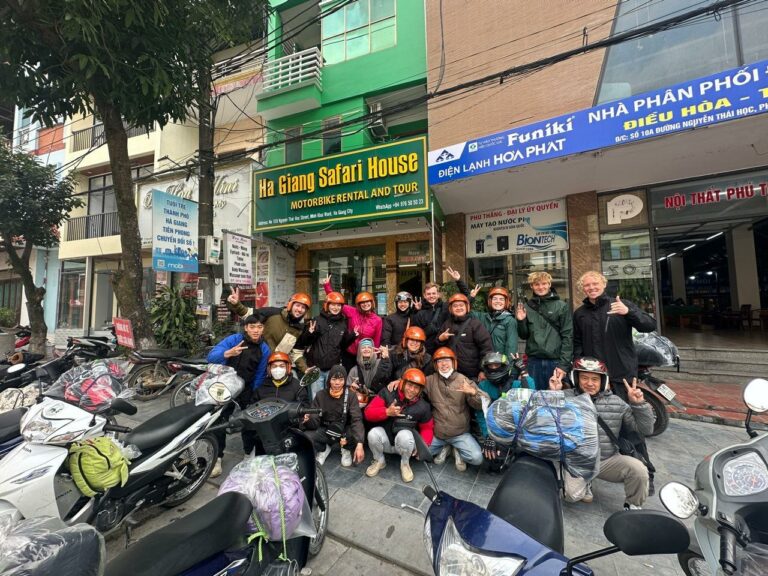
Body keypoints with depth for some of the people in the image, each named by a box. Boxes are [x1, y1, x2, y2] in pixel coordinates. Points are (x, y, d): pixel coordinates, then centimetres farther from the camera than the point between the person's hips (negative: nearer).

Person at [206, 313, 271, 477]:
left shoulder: (264, 349, -9)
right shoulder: (234, 339, -16)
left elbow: (260, 375, -6)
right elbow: (211, 356, -28)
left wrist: (253, 395, -6)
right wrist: (228, 353, -46)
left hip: (247, 391, 2)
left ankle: (250, 453, 34)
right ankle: (217, 458, 24)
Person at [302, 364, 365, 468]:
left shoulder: (351, 395, -11)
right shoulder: (321, 395, -6)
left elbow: (356, 419, -22)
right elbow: (315, 421, -8)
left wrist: (359, 444, -37)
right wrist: (308, 420, -34)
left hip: (345, 429, -1)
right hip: (326, 430, 1)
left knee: (358, 434, -33)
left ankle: (347, 449, 5)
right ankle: (323, 449, 8)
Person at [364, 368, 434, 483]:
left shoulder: (423, 407, -9)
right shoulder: (387, 393, -13)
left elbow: (427, 428, 4)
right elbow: (368, 413, -14)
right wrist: (387, 412, -29)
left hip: (404, 442, 0)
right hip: (385, 440, 1)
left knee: (404, 434, -34)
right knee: (373, 433, -31)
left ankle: (405, 464, -1)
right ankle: (379, 461, 1)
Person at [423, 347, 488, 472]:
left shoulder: (464, 381, -7)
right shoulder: (431, 380, -1)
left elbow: (484, 403, -15)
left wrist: (473, 392, -36)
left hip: (460, 433, -2)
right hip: (437, 433, 2)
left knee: (477, 458, -20)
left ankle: (457, 451, 13)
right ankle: (444, 448, 19)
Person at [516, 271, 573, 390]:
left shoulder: (561, 306, -2)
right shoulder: (527, 306, 5)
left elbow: (568, 337, -5)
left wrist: (564, 364, -10)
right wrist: (521, 321, -8)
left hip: (556, 361, -2)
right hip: (534, 361, 2)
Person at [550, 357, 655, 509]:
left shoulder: (616, 403, 1)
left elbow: (646, 429, 3)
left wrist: (639, 405, -13)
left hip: (608, 460, 3)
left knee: (638, 469, -23)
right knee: (572, 494, -23)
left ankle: (633, 506, 9)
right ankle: (585, 484, 15)